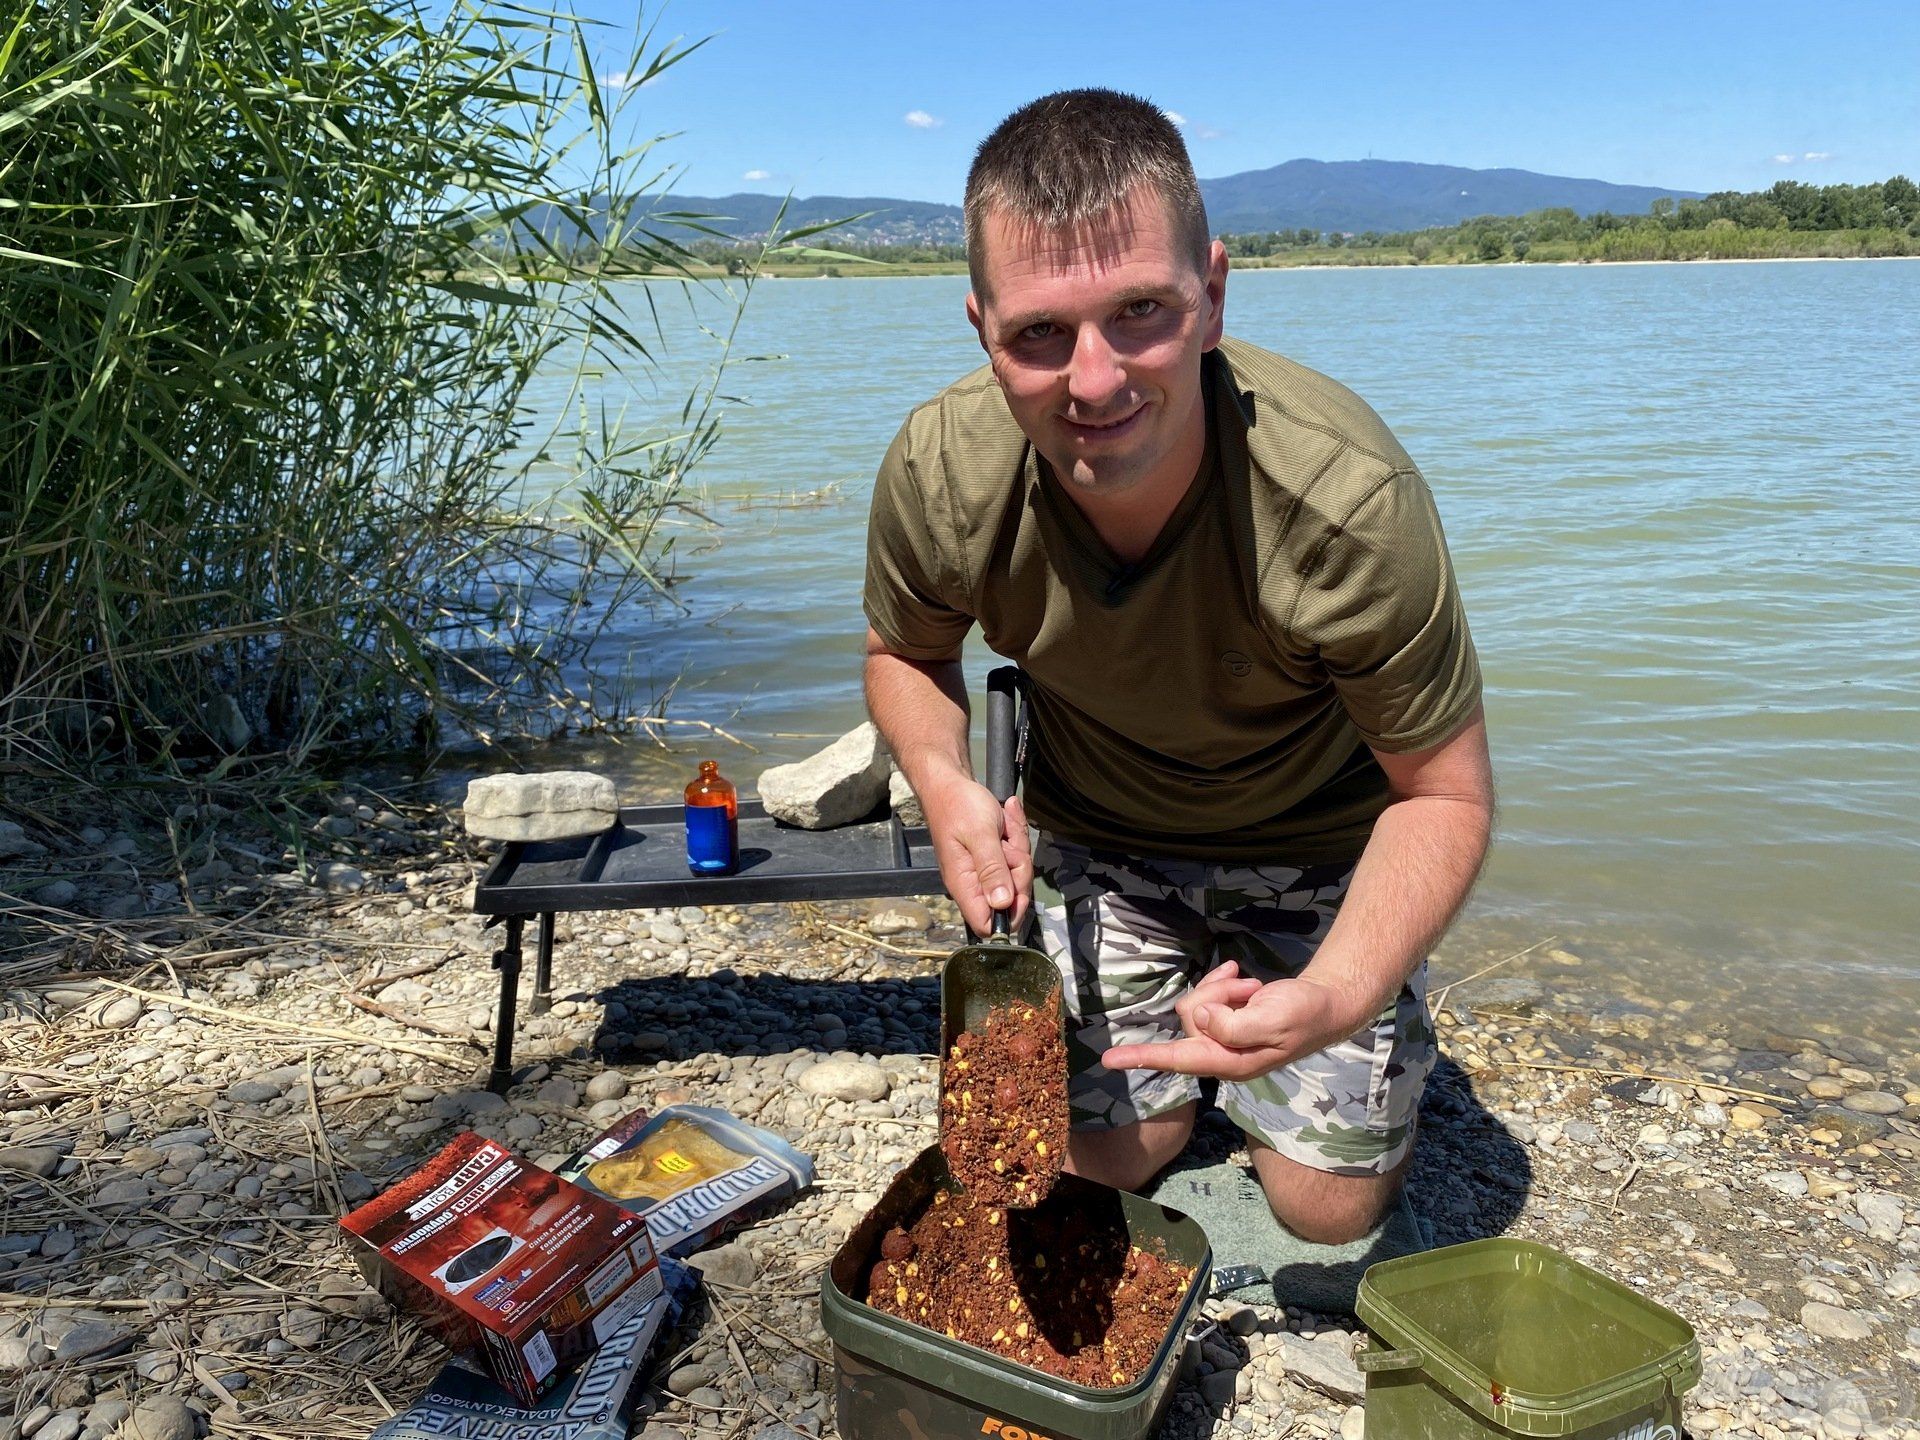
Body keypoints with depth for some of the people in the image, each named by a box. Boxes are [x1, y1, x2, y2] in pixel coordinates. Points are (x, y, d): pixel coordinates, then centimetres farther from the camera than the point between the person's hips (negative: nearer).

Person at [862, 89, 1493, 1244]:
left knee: (1330, 1204, 4)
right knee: (1113, 1155, 8)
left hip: (1314, 834, -1)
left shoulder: (1348, 498, -36)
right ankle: (1179, 996, 37)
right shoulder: (939, 475, -28)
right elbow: (908, 651, -4)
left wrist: (1333, 1000, -42)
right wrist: (946, 785, -26)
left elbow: (1446, 795, -24)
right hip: (1094, 831, 2)